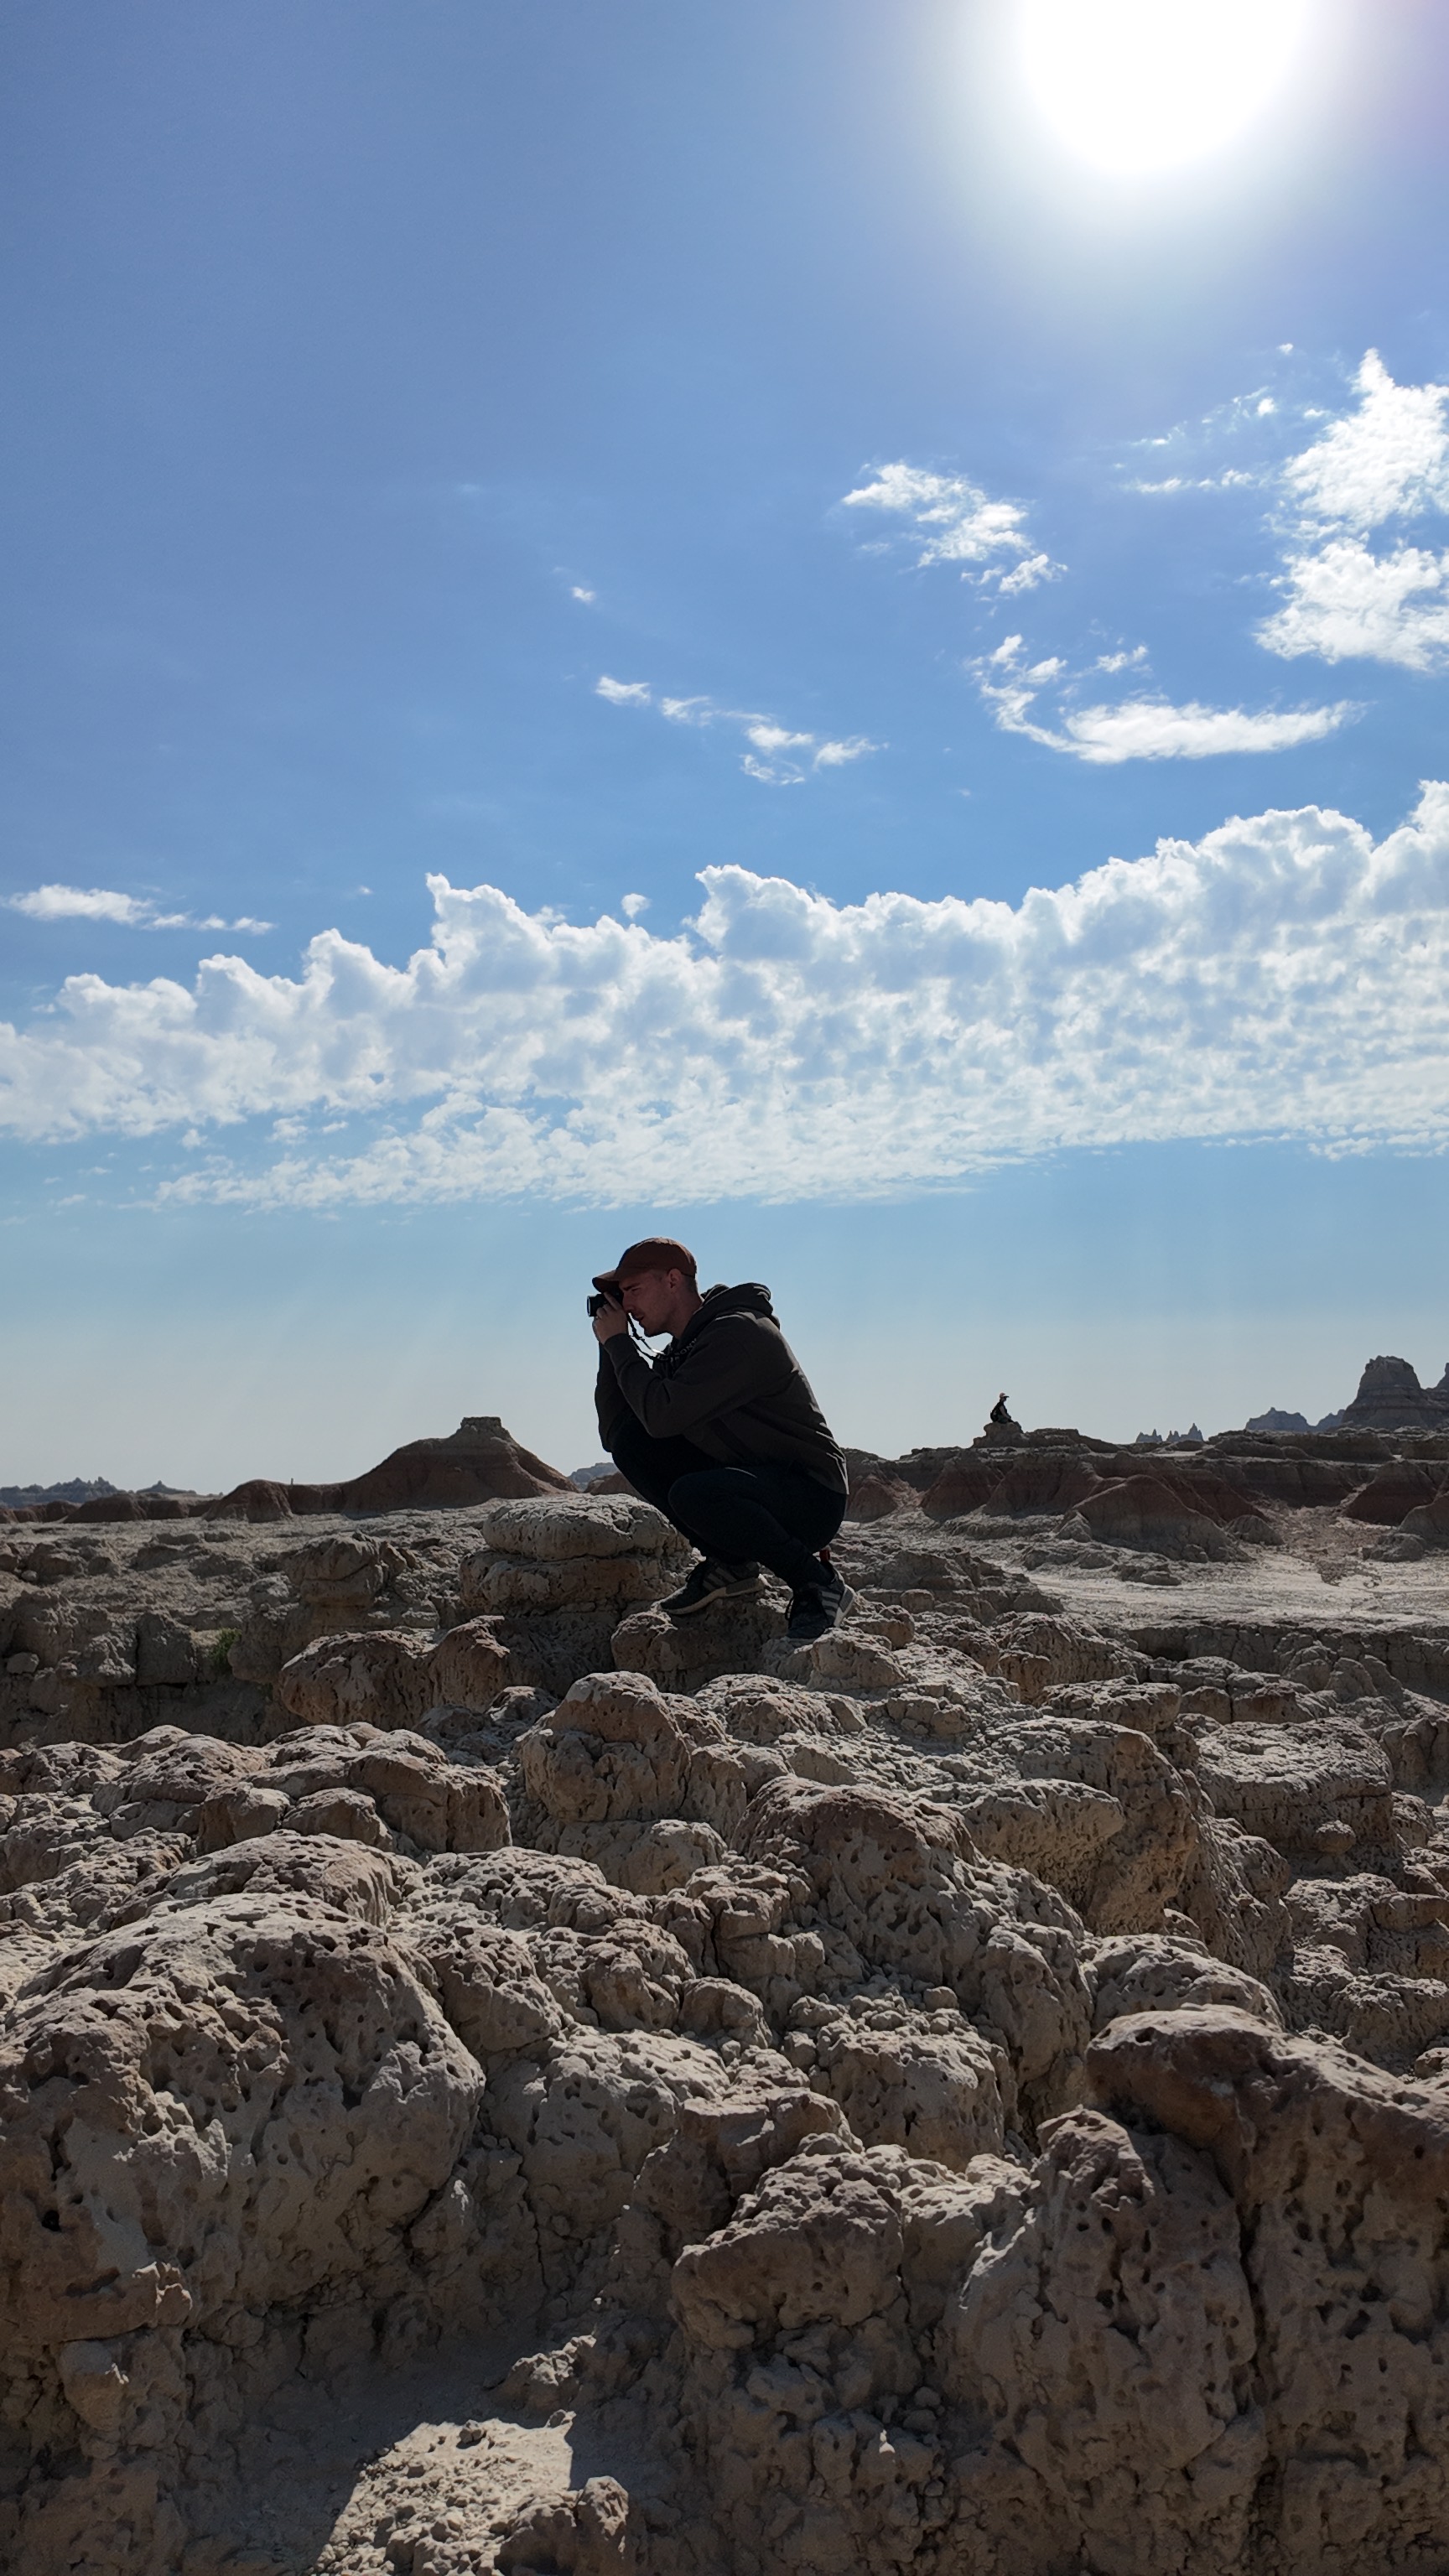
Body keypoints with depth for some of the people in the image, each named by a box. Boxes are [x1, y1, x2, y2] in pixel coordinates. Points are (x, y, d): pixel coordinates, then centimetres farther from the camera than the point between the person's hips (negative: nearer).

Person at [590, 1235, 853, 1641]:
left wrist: (619, 1343, -15)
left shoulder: (738, 1333, -19)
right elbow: (613, 1433, 7)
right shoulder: (680, 1351, 10)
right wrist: (610, 1350, -1)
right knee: (631, 1445, -3)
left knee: (692, 1494, -35)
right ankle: (729, 1564, 3)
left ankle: (817, 1583, -14)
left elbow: (661, 1416, -28)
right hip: (750, 1479, 9)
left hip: (812, 1497, -9)